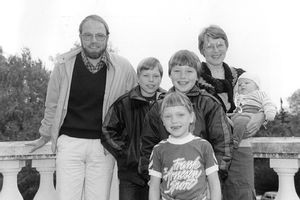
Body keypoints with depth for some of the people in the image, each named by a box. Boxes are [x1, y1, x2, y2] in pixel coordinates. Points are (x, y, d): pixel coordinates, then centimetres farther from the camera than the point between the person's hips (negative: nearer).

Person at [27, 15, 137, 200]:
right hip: (69, 141, 0)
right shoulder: (65, 65, -3)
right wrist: (45, 135, 20)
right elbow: (52, 104, 10)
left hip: (103, 145, 0)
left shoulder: (123, 68, -5)